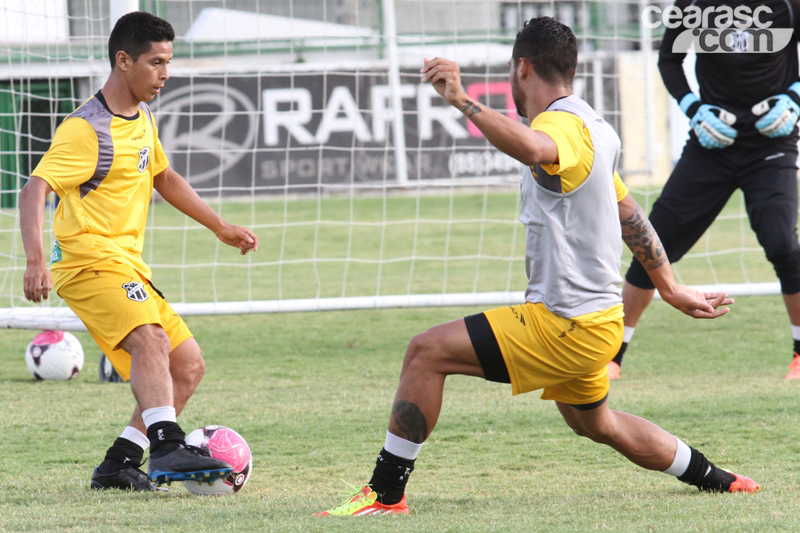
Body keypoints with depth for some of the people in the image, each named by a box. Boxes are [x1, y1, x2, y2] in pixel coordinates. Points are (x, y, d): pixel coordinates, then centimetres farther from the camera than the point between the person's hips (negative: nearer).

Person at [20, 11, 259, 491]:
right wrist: (37, 262, -37)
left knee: (188, 365, 7)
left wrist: (222, 227, 33)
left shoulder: (143, 118, 14)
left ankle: (118, 465, 7)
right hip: (90, 261, -9)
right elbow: (34, 191, -24)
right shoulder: (87, 131, -15)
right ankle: (168, 448, -47)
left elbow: (163, 177, 32)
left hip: (128, 266, 10)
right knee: (151, 340, -32)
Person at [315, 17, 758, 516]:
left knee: (428, 352, -13)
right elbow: (630, 215, 25)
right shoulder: (592, 127, 15)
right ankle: (717, 479, 45)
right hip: (594, 319, 10)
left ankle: (386, 493, -13)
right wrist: (671, 289, 33)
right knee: (595, 423, 31)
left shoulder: (565, 125, -17)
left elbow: (533, 148, -44)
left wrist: (461, 100, -49)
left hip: (563, 326, -10)